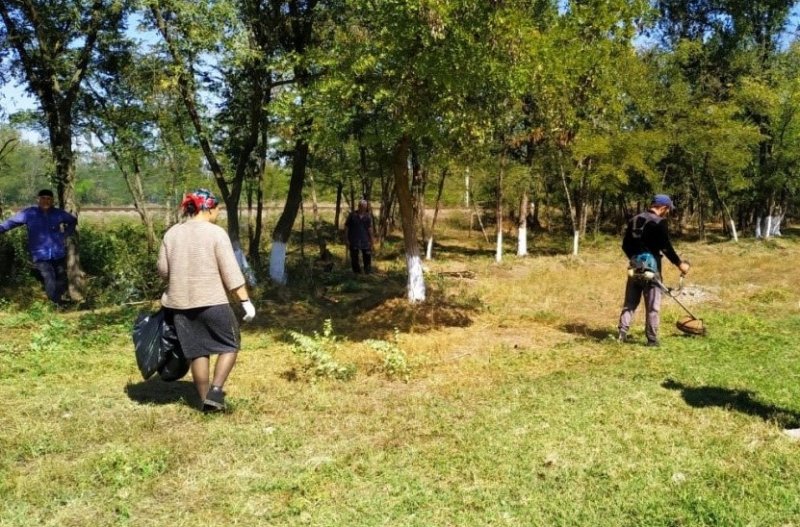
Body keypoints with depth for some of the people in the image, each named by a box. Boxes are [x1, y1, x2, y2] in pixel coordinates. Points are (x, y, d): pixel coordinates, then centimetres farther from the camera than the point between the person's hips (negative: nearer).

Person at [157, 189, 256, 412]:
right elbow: (231, 272, -12)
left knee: (197, 352, 14)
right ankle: (215, 391, -1)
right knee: (230, 345, 12)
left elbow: (163, 270, 10)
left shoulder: (172, 233, 6)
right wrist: (246, 301, -9)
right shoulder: (216, 233, -9)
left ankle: (205, 400, 20)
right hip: (212, 302, -5)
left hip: (181, 302, 5)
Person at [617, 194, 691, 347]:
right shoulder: (659, 222, -11)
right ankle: (652, 339, 7)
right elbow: (666, 247, -13)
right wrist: (680, 264, -2)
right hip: (651, 268, -6)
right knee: (653, 306, 3)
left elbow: (625, 245, 13)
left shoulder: (634, 220, 9)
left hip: (635, 267, 6)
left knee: (630, 302, 11)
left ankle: (622, 332, 4)